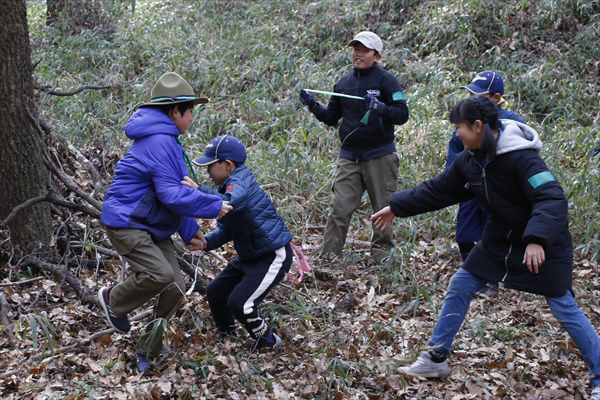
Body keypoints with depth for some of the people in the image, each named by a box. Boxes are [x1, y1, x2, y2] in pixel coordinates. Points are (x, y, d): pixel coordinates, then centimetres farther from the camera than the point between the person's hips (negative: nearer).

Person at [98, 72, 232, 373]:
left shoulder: (165, 139, 15)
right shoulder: (158, 142, -19)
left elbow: (174, 192, 17)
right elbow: (171, 195, -24)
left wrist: (189, 232, 11)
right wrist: (213, 206, -17)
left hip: (150, 226, 10)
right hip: (126, 222, -10)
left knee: (175, 289, 2)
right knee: (161, 274, -27)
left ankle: (147, 352, 14)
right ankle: (113, 300, 2)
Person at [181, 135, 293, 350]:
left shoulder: (240, 183, -21)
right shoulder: (229, 188, 10)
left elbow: (230, 203, -47)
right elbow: (224, 231, 10)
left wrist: (199, 190, -55)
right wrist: (206, 241, -9)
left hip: (273, 257, -11)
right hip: (250, 256, 11)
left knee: (239, 303, -17)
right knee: (215, 291, 14)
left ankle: (269, 344, 5)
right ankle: (227, 337, 33)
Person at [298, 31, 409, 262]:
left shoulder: (385, 80, -3)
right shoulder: (343, 83, 12)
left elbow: (402, 115, -11)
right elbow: (331, 118, 17)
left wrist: (380, 108, -28)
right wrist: (313, 107, 0)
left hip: (379, 156, -4)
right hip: (349, 157, 4)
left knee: (384, 209, 5)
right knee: (339, 208, -2)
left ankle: (381, 254, 17)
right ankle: (328, 256, 2)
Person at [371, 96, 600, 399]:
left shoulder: (521, 157, -27)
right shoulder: (469, 161, -3)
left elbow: (552, 199, -35)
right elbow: (437, 190, 9)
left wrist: (537, 239, -48)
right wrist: (396, 208, 12)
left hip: (543, 244, -7)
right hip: (500, 240, 8)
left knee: (564, 309, -6)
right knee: (459, 287, 6)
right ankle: (435, 360, 17)